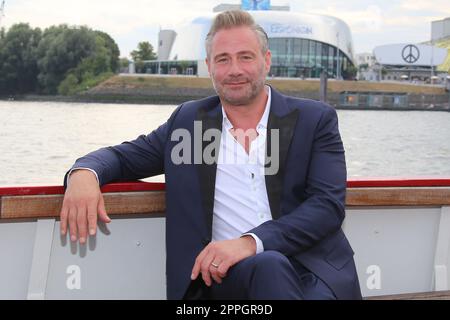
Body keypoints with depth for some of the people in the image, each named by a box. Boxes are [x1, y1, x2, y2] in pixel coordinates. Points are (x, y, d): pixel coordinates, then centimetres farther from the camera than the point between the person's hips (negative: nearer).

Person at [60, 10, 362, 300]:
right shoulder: (188, 120, 14)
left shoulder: (315, 119, 7)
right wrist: (84, 172, -8)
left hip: (313, 268, 0)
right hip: (227, 271, 0)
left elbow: (329, 203, -4)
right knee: (268, 266, -36)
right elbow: (123, 156, 19)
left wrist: (251, 242, -20)